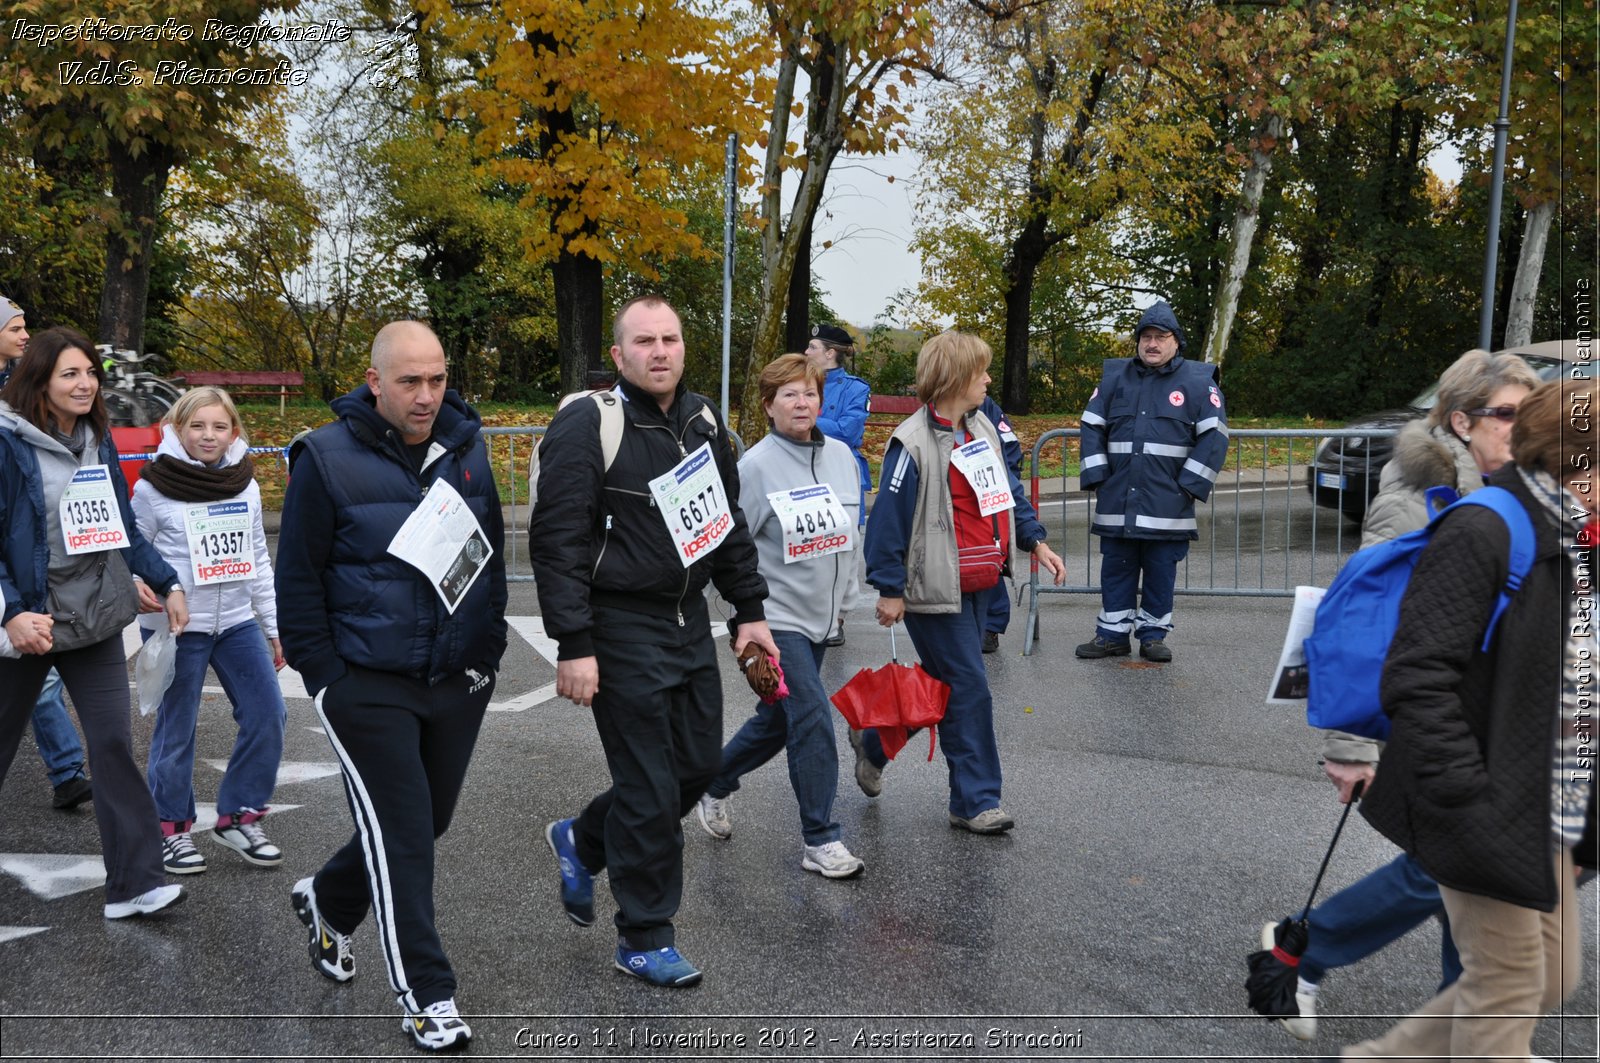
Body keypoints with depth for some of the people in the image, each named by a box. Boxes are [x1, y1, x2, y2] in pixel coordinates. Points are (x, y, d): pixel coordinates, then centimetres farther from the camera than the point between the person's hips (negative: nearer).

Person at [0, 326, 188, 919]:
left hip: (94, 619, 4)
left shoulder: (99, 441, 6)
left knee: (114, 744, -3)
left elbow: (122, 527, 14)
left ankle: (134, 884, -3)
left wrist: (166, 583, 8)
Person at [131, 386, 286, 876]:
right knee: (176, 729, 4)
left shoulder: (246, 485, 7)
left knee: (267, 715, 0)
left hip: (238, 622, 4)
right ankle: (172, 828, 20)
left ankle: (238, 816, 16)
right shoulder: (153, 487, -5)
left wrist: (273, 627, 14)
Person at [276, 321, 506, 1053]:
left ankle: (326, 903, 44)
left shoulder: (467, 449, 5)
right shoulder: (328, 459, -9)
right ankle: (425, 996, 9)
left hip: (457, 683, 6)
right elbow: (298, 579, -5)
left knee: (427, 821, 18)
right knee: (401, 834, -3)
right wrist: (325, 679, -8)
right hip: (367, 685, -5)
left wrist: (487, 654, 9)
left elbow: (492, 555, 14)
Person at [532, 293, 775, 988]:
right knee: (650, 788, -2)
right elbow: (557, 541, -17)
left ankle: (581, 841, 38)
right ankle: (643, 941, 16)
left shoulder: (702, 420, 9)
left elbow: (728, 520, 19)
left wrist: (748, 609, 16)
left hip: (689, 619, 8)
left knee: (700, 764, 14)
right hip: (622, 628, -8)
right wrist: (574, 646, -21)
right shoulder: (588, 426, -14)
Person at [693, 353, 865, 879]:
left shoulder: (841, 456, 4)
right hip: (776, 617, -7)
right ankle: (820, 840, 1)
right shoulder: (756, 465, -13)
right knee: (813, 720, -11)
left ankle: (713, 784, 40)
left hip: (820, 615, 7)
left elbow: (851, 530, 16)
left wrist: (846, 593, 15)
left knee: (777, 720, 17)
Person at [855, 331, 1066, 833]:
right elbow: (889, 518, -15)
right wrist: (889, 589, -14)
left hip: (977, 585, 9)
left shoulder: (982, 429, 10)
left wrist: (1035, 541, 11)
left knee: (941, 684, 15)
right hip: (936, 589, -9)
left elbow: (1008, 491, 20)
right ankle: (976, 800, 8)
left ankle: (873, 741, 34)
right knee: (968, 689, -4)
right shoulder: (913, 443, -16)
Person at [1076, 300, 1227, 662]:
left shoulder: (1198, 382, 1)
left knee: (1161, 571, 5)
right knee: (1116, 568, 8)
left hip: (1167, 504, -2)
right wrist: (1096, 476, 2)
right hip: (1116, 501, 3)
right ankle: (1112, 633, 17)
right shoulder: (1115, 377, 10)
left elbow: (1214, 436, -3)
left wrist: (1189, 484, -8)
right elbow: (1093, 427, 12)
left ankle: (1153, 633, 17)